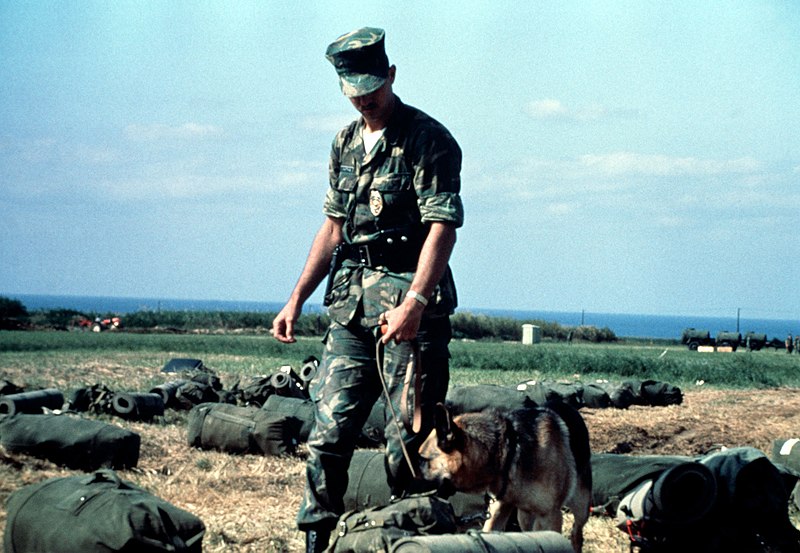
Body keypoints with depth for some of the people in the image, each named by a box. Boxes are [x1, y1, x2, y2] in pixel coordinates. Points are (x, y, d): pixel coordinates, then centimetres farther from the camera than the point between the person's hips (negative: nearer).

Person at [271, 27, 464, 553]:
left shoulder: (429, 140, -6)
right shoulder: (346, 143, 16)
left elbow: (442, 228, -16)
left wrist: (414, 302, -27)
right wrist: (297, 299, 17)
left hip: (409, 300, -6)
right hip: (350, 304, 6)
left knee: (409, 440, -4)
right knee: (328, 431, 3)